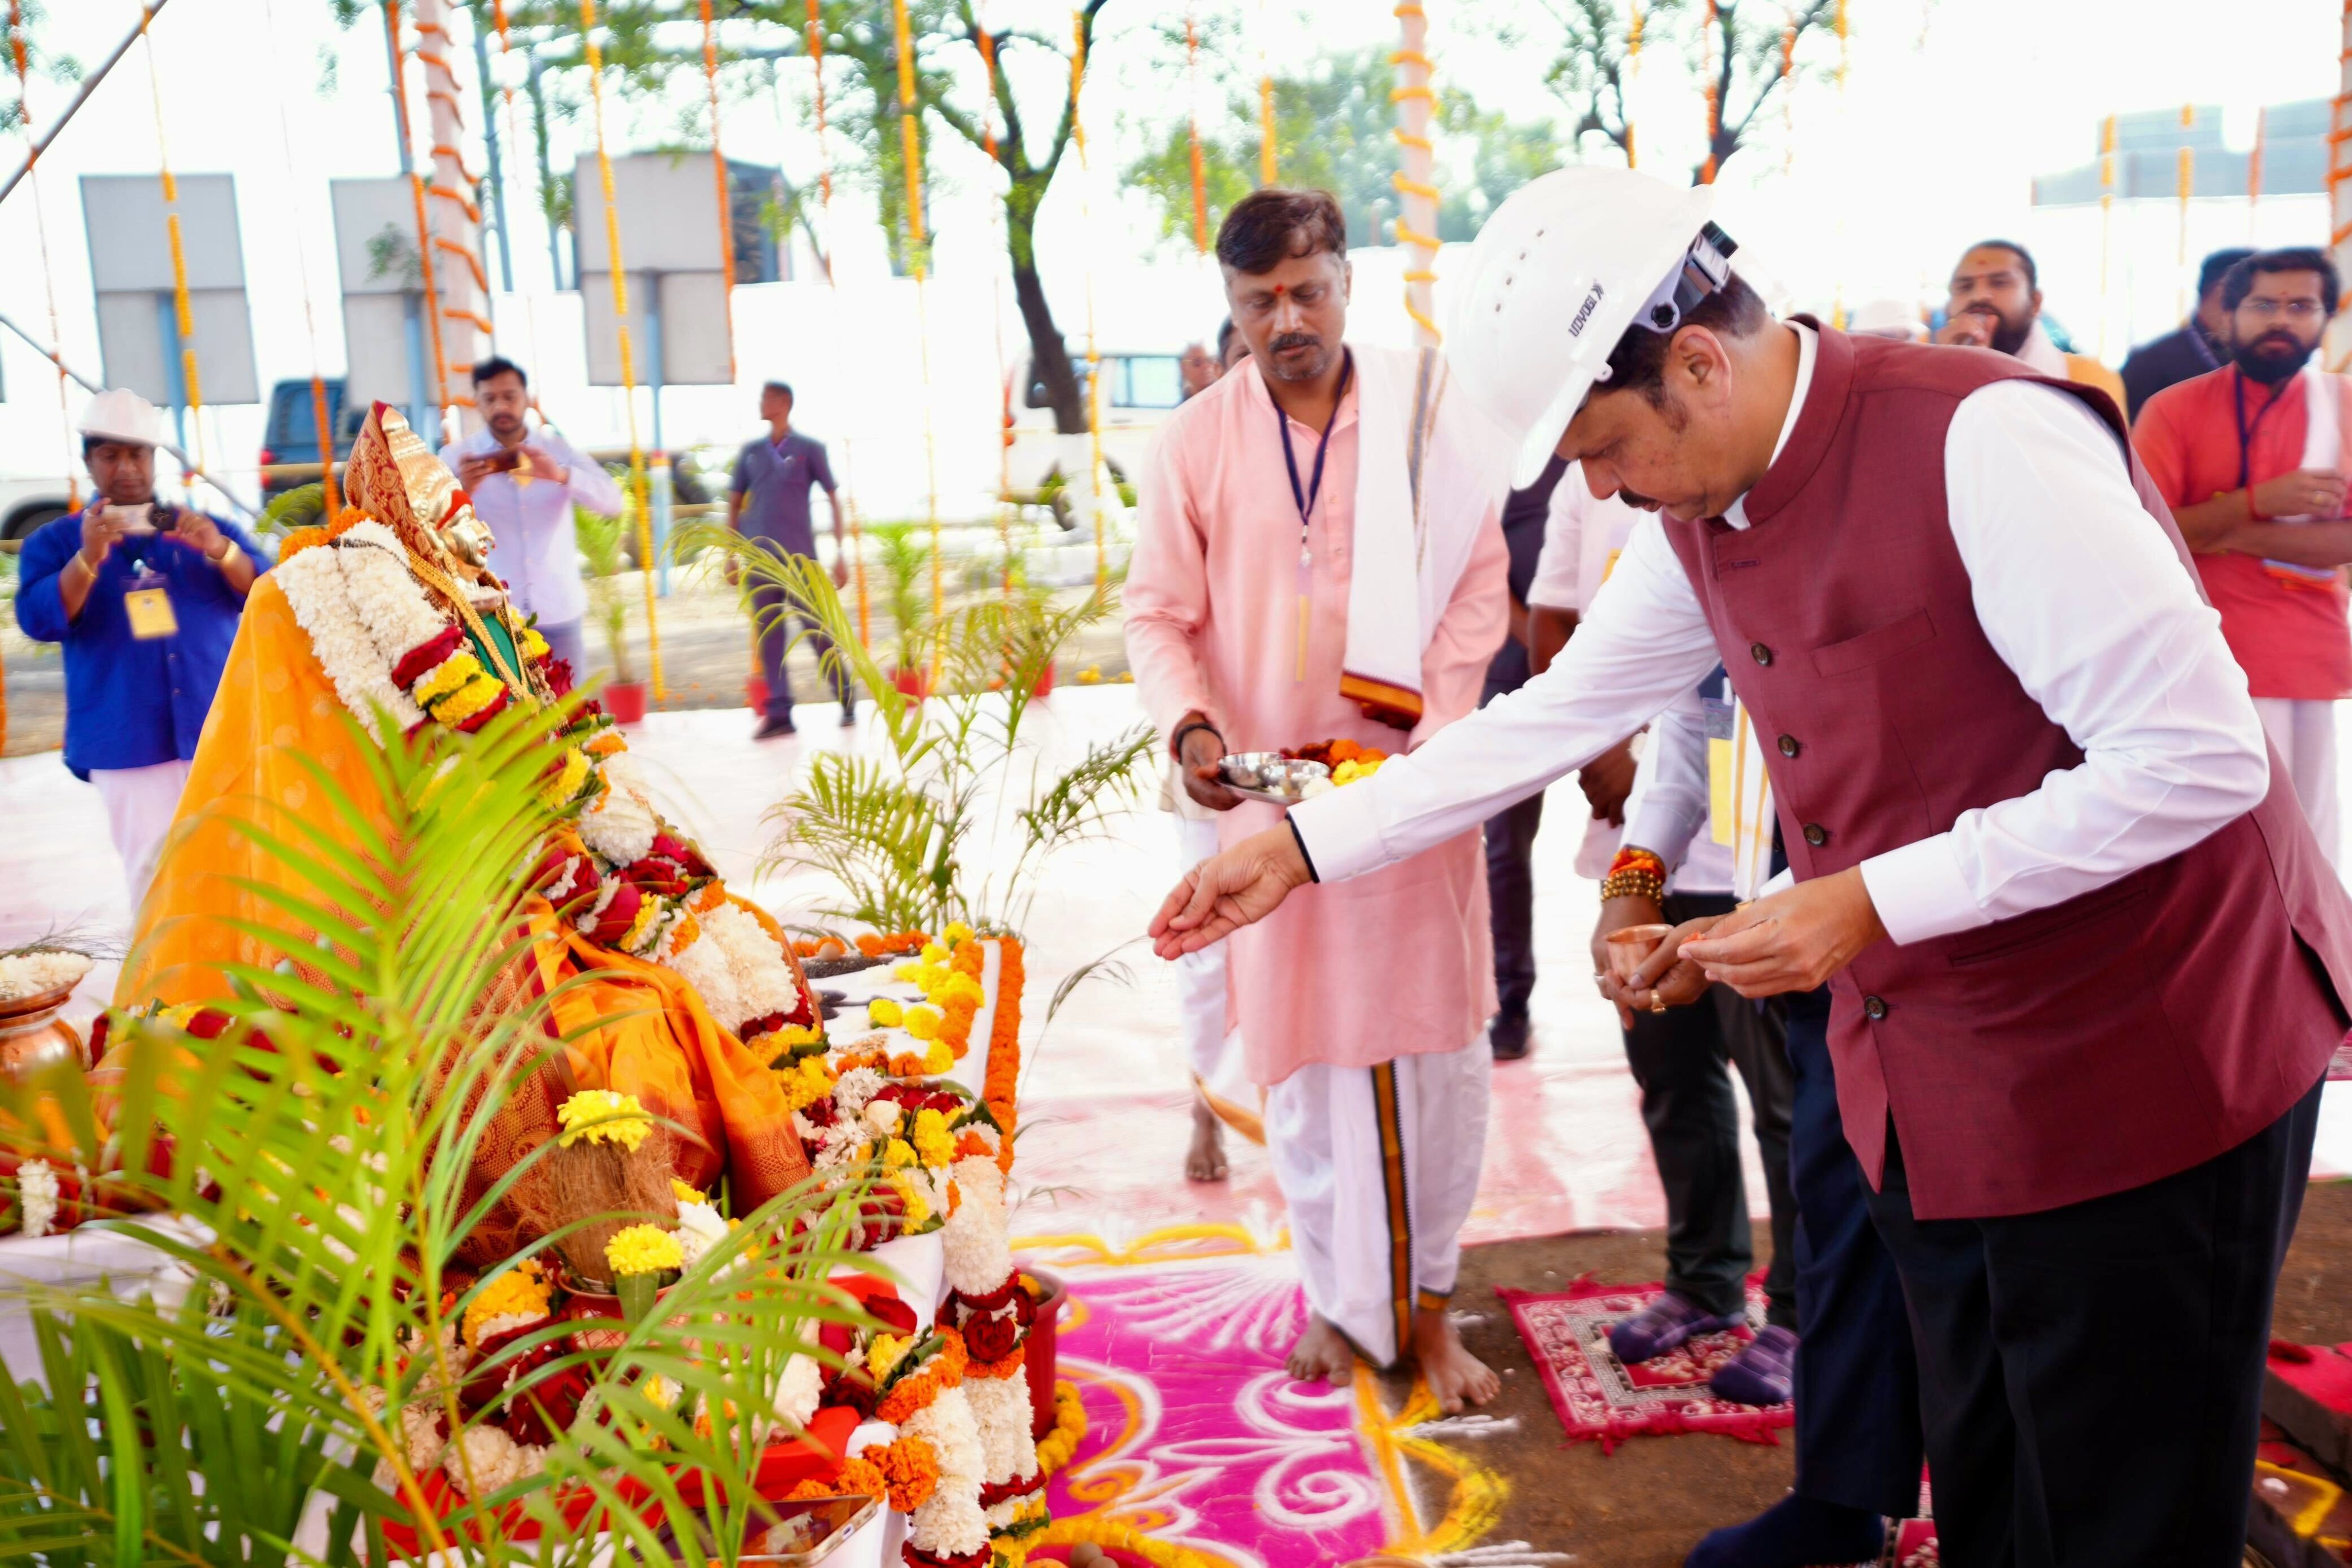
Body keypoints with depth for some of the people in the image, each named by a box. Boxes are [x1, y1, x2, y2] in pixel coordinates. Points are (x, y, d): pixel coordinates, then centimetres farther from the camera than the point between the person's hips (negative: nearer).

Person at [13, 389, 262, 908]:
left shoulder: (208, 529, 11)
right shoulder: (55, 541, 8)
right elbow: (39, 621, -7)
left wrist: (219, 549, -20)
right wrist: (88, 558, -23)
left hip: (218, 733, 1)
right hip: (128, 744, -1)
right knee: (154, 871, -2)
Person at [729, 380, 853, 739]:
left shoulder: (810, 449, 1)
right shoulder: (751, 451, 11)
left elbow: (834, 499, 2)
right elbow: (735, 504, 15)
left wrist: (841, 553, -4)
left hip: (799, 557, -3)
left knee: (818, 631, -2)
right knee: (770, 638, 2)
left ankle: (846, 700, 13)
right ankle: (779, 713, 6)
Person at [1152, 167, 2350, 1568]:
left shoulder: (1982, 442, -23)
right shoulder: (1697, 520, 2)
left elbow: (2198, 757, -23)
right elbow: (1556, 716, 9)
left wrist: (1874, 905, -24)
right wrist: (1301, 849, 6)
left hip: (2145, 1075, -7)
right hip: (1930, 1090, 7)